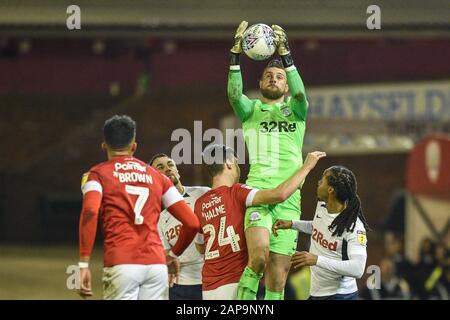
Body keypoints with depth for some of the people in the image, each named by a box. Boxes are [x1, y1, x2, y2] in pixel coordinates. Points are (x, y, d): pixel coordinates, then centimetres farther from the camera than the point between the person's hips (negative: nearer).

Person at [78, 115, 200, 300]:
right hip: (157, 263, 3)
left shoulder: (97, 174, 8)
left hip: (121, 265, -3)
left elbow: (90, 212, -13)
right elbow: (192, 223, 13)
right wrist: (173, 255, 29)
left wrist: (83, 264, -14)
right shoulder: (157, 177, 18)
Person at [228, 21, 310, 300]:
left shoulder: (295, 110, 16)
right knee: (258, 256, -26)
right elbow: (234, 94, -7)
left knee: (278, 276, -1)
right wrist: (236, 55, -20)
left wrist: (285, 54, -20)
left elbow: (300, 93, -7)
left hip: (289, 198, 2)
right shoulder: (250, 109, 14)